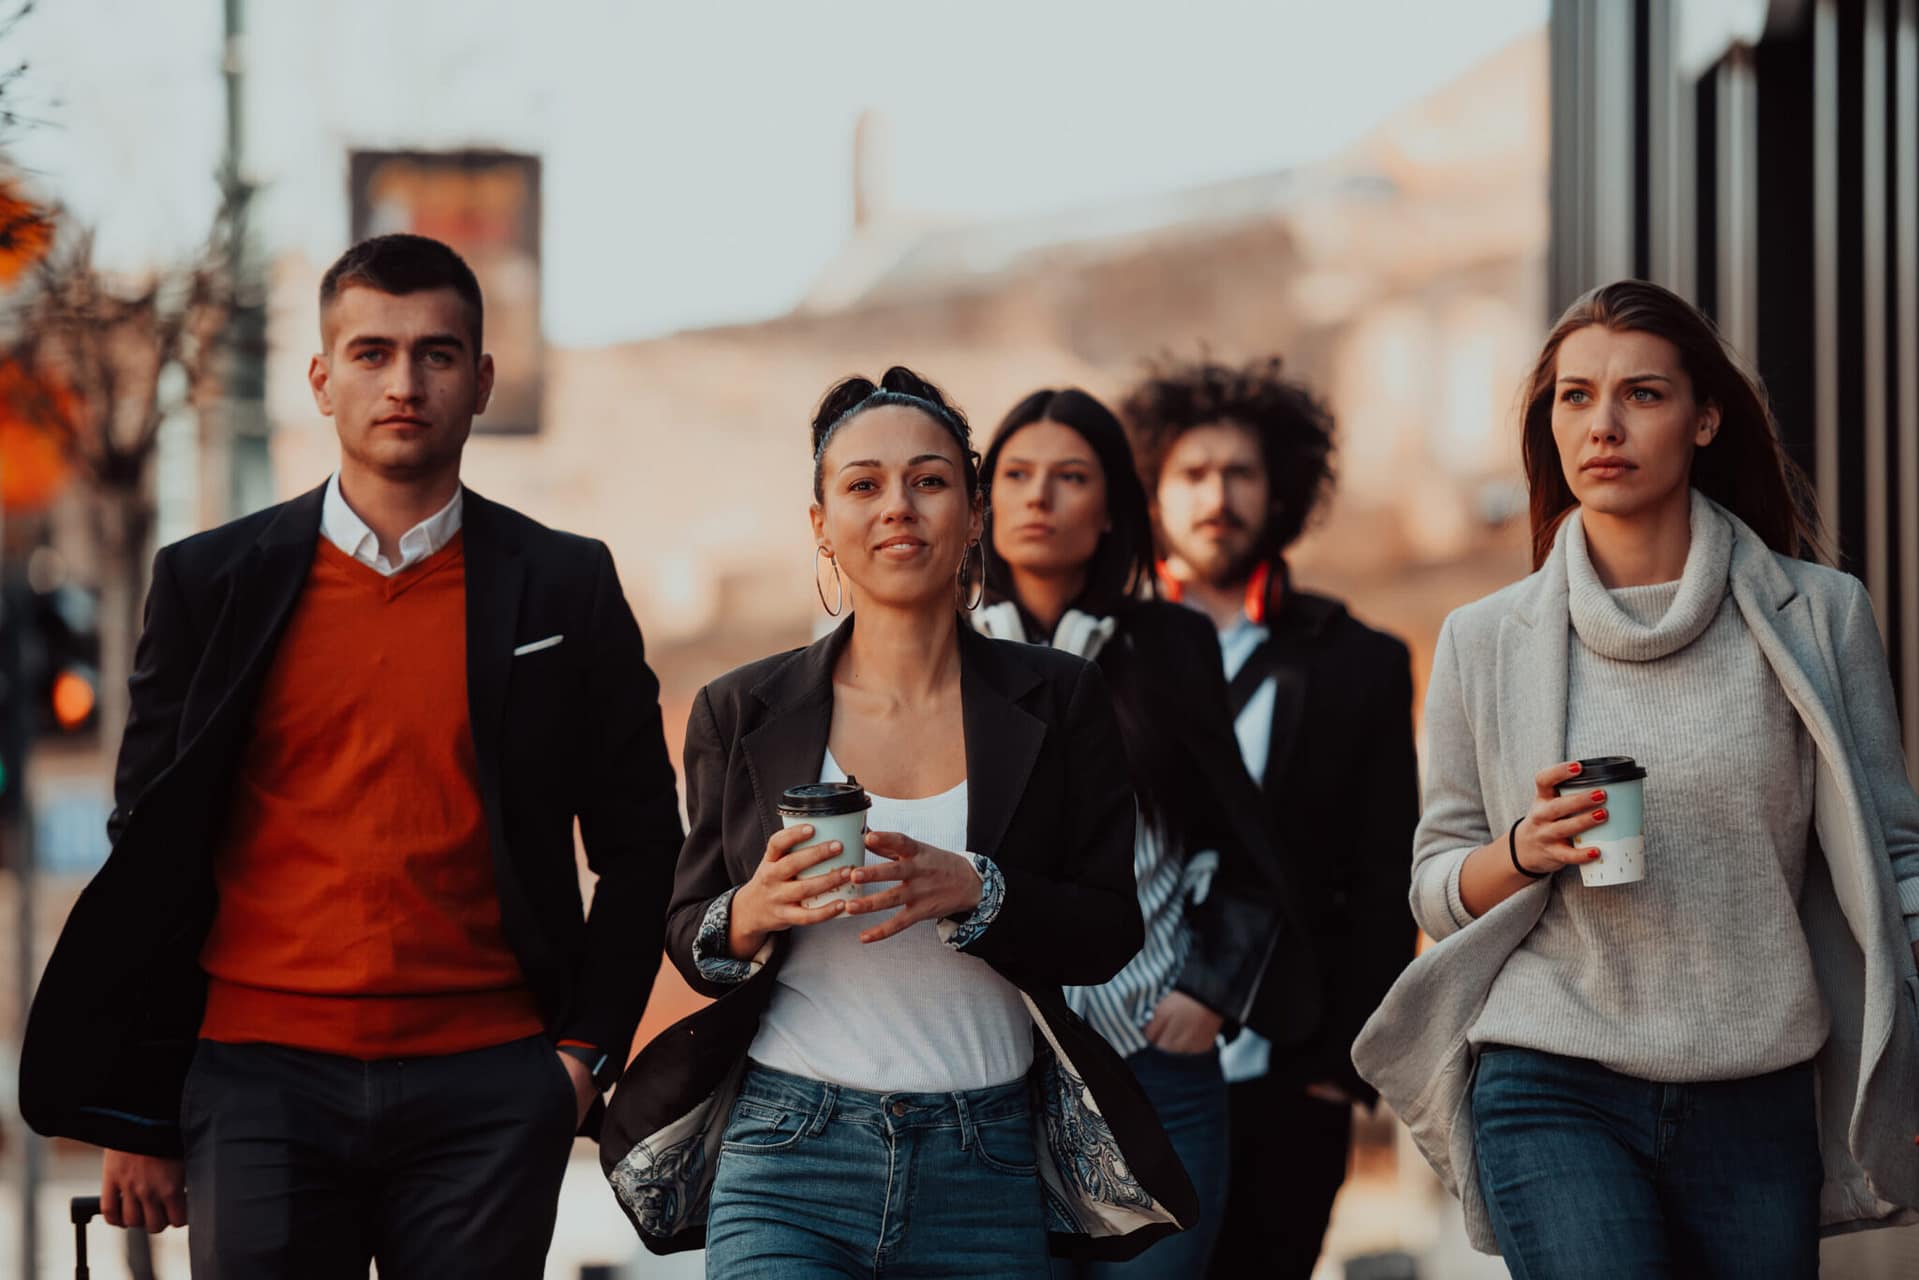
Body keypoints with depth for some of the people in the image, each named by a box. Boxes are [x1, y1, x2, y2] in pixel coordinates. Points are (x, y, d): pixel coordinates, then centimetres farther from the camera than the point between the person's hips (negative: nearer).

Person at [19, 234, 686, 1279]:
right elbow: (150, 859, 8)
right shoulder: (211, 582, 7)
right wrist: (134, 1117, 6)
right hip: (262, 1079, 0)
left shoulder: (567, 589, 7)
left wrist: (585, 1052, 3)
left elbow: (640, 847, 12)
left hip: (486, 1094, 0)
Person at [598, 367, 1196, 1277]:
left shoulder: (1058, 703, 4)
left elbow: (1109, 931, 0)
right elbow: (689, 939, 9)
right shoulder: (742, 714, 4)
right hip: (788, 1160, -1)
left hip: (986, 1175, 1)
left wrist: (970, 892, -17)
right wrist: (750, 916, -14)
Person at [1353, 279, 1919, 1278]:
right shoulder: (1484, 642, 7)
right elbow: (1435, 886, 13)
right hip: (1554, 1094, -1)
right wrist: (1524, 849, -9)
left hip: (1758, 1106, 1)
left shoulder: (1817, 616, 4)